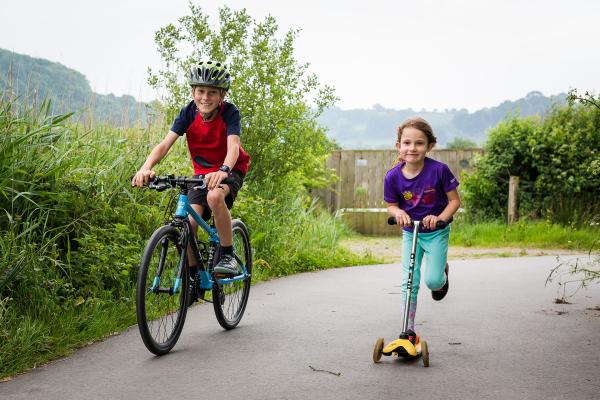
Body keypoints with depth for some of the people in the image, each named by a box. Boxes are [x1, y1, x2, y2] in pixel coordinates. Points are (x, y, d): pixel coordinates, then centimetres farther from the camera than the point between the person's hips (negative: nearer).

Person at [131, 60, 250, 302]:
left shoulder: (229, 112, -20)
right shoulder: (189, 113, -13)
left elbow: (233, 146, -35)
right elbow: (166, 143, -23)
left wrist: (223, 171, -57)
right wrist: (146, 167, -43)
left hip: (231, 170, -4)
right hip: (202, 172, 4)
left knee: (215, 195, -37)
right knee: (188, 222, -16)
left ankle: (228, 255, -21)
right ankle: (194, 277, 5)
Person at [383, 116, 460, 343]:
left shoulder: (439, 170, -23)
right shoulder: (393, 177, -16)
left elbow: (454, 200, -12)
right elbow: (391, 206, -2)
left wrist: (440, 218, -28)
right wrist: (398, 212, -25)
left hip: (436, 232, -2)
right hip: (410, 233, 2)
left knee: (432, 280, -8)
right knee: (409, 282, -3)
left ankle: (443, 275, 31)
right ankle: (409, 331, 7)